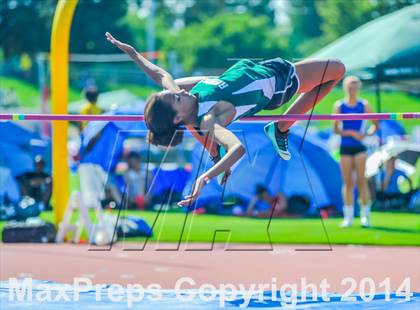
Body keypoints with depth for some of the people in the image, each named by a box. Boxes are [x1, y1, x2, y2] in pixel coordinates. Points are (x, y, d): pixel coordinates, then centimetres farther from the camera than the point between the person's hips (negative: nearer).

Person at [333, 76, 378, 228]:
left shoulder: (364, 105, 2)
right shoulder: (339, 105, 2)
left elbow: (375, 124, 9)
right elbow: (335, 129, -2)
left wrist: (368, 133, -10)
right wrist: (352, 133, -14)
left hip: (360, 147, -1)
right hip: (345, 148, 1)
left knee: (361, 181, -5)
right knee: (347, 182, 2)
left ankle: (365, 215, 0)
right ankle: (348, 217, 6)